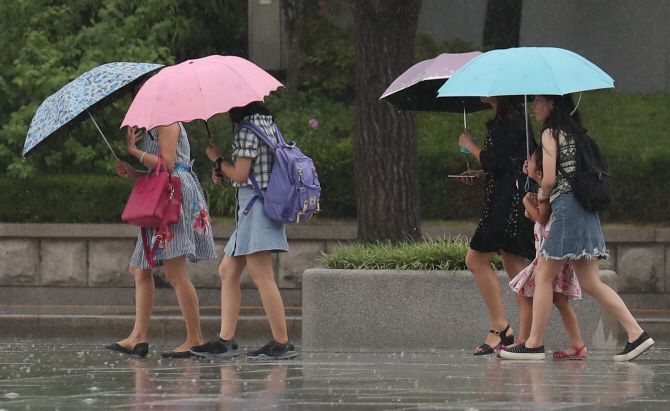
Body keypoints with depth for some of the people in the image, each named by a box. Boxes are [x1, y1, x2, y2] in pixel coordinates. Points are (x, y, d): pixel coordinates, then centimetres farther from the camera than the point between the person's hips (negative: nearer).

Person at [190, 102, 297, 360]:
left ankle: (282, 344, -11)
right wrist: (223, 173, 12)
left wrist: (217, 160, 1)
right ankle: (225, 340, 9)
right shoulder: (268, 126, 16)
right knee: (227, 271, 12)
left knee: (261, 276, -11)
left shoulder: (247, 131, -13)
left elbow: (240, 175, -15)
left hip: (254, 203, -10)